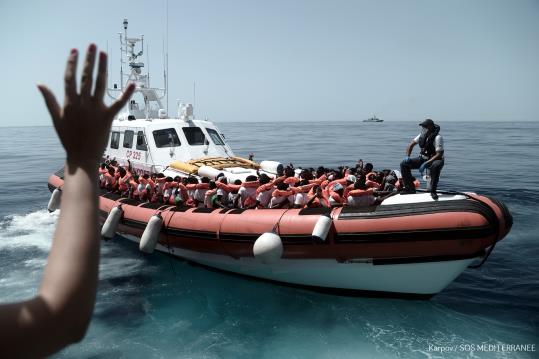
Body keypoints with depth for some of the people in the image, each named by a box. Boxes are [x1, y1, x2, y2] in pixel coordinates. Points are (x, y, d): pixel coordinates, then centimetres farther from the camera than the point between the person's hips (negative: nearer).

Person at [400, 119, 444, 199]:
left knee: (436, 166, -43)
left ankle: (433, 191, -26)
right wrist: (407, 156, -4)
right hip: (422, 158, 7)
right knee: (404, 164, -6)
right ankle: (410, 188, 2)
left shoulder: (438, 137, -20)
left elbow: (439, 154, -25)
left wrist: (426, 164, -31)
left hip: (434, 160, -7)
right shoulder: (422, 135, 1)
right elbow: (412, 144, 12)